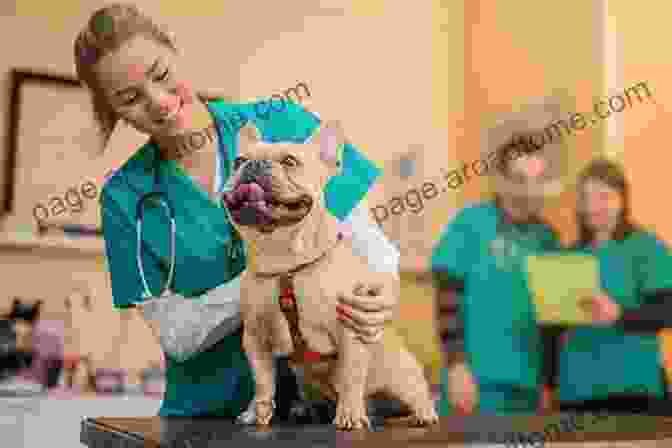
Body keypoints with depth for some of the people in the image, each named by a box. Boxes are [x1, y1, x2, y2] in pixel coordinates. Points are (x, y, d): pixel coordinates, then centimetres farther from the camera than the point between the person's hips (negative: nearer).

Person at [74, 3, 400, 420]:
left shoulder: (284, 125, -2)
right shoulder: (125, 198, 0)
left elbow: (370, 242, 0)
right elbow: (174, 335, -3)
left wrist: (382, 294, -23)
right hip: (208, 411, 1)